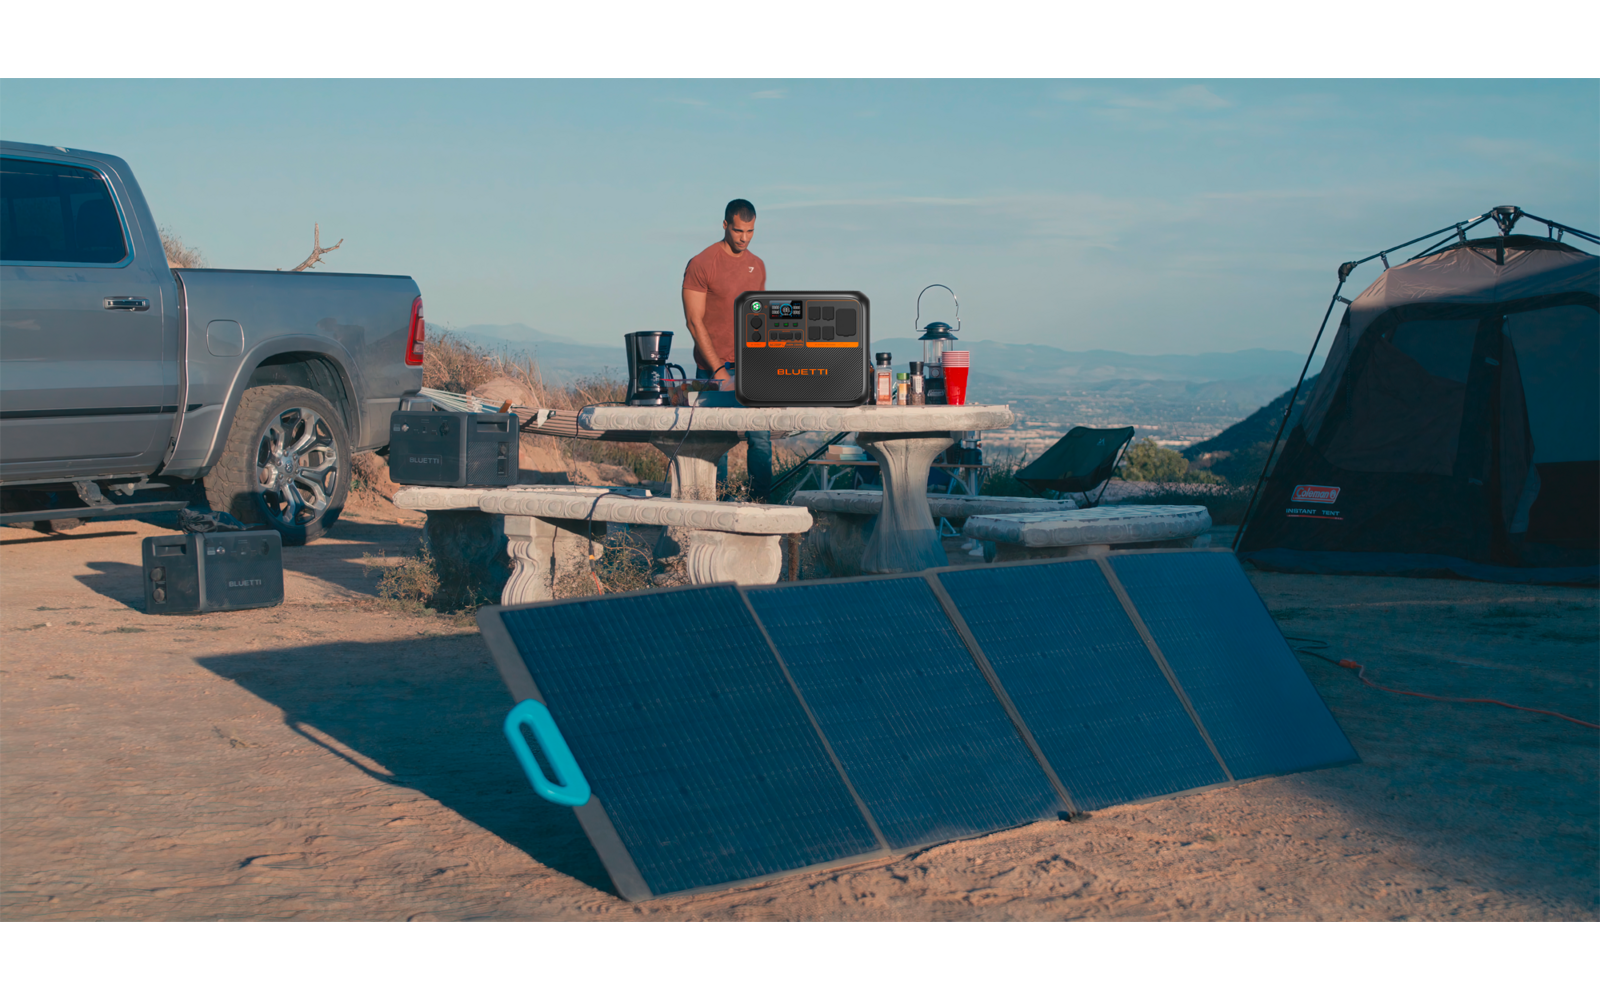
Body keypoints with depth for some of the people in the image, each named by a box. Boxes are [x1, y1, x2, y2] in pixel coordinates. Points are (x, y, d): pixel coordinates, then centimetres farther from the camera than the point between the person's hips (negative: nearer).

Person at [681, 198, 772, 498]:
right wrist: (718, 369, -13)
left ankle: (762, 501, 7)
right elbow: (694, 321, -8)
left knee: (761, 437, 0)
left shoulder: (757, 266, 13)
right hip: (715, 369, -5)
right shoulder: (701, 264, -6)